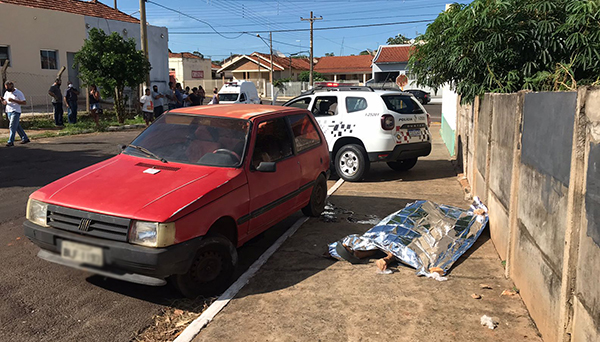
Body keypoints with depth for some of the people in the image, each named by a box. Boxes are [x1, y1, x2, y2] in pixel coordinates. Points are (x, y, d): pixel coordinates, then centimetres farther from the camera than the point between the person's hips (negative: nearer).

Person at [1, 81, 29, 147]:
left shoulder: (19, 93, -7)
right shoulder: (7, 93, 11)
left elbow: (24, 103, -13)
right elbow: (5, 103, 14)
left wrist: (13, 100, -20)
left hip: (16, 112, -7)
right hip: (9, 112, 7)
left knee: (12, 126, -12)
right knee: (17, 127, 11)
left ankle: (11, 142, -12)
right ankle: (25, 138, 20)